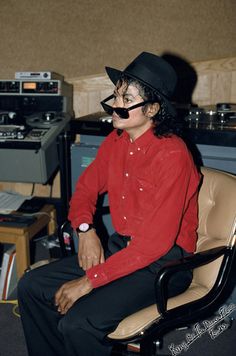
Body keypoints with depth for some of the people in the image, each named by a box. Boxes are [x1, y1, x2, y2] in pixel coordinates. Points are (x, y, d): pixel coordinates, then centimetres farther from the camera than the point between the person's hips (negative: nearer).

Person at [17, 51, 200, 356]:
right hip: (121, 246, 8)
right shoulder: (116, 141, 1)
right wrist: (86, 230, -6)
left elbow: (157, 242, -25)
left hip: (164, 261, -7)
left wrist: (89, 281, -23)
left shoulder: (172, 156, -23)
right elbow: (86, 187, 15)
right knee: (31, 287, 0)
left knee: (77, 323, -24)